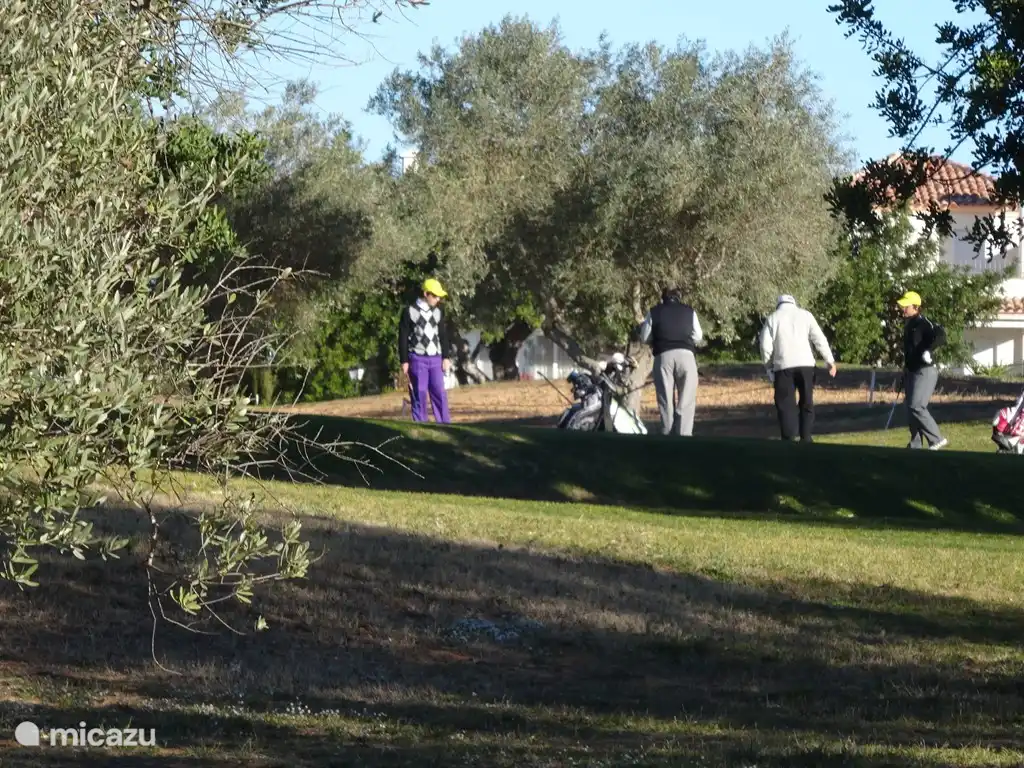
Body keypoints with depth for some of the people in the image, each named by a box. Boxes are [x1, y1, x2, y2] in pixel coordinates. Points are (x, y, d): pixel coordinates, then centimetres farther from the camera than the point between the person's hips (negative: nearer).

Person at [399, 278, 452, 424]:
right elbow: (403, 338, -3)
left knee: (440, 394, 0)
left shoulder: (438, 312, 11)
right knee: (419, 395, -2)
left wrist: (445, 357, 9)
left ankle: (444, 425, 2)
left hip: (435, 359, 4)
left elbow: (443, 336, 16)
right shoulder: (409, 312, -4)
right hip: (417, 359, -4)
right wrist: (404, 361, -7)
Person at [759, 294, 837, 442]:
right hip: (805, 364, 1)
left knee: (786, 404, 0)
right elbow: (819, 339, 2)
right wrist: (830, 361, 5)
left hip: (783, 366, -1)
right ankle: (806, 438, 9)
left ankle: (788, 440, -8)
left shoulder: (773, 318, 8)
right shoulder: (805, 315, 10)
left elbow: (766, 346, 2)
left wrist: (769, 367, 12)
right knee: (807, 402, 12)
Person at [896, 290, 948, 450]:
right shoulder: (908, 325, 14)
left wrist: (928, 351, -39)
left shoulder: (923, 323, -14)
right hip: (911, 371, 10)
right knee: (910, 408, 11)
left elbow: (941, 336, -30)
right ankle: (915, 444, 19)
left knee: (916, 406, -17)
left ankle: (937, 439, -11)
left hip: (925, 372, -10)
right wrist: (904, 373, 24)